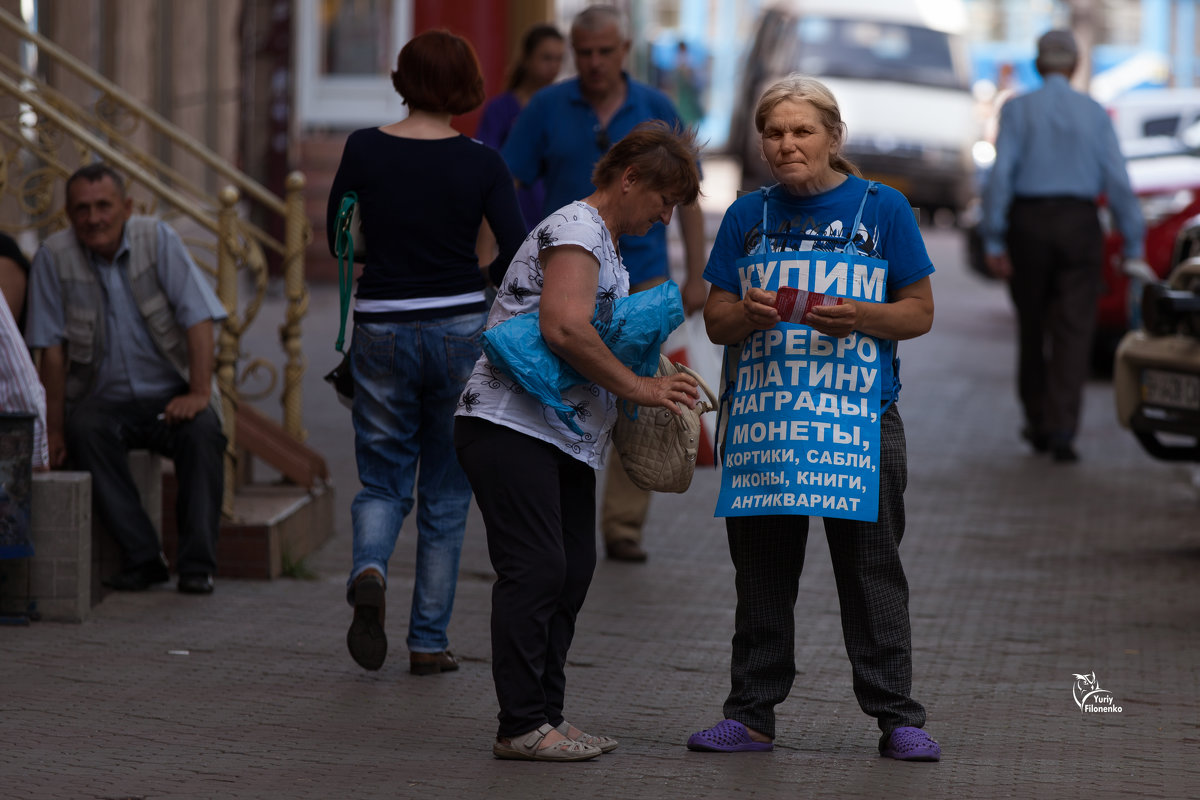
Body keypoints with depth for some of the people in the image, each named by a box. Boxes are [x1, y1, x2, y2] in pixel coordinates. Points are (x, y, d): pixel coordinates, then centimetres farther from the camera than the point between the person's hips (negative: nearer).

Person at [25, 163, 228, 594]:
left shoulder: (157, 239, -7)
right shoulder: (55, 256, -7)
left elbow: (198, 317, -9)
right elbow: (52, 348, -5)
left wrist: (200, 393, -19)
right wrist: (54, 429, -9)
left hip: (170, 395, 0)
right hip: (105, 399, 0)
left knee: (202, 430, -30)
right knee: (84, 430, -32)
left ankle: (197, 565, -23)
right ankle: (142, 558, -27)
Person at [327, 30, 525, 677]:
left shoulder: (364, 150, -5)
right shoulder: (480, 163, -7)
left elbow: (338, 240, 5)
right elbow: (517, 255, -9)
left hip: (381, 329, 0)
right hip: (459, 328, 0)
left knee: (383, 480, 13)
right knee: (446, 492, 12)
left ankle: (369, 570, -19)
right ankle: (429, 642, 12)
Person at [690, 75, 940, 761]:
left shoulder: (882, 208, 3)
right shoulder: (748, 216, 11)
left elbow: (919, 312, 3)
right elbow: (716, 321, 11)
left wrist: (858, 317, -16)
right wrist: (749, 313, -12)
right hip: (760, 415, 3)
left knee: (871, 569, -1)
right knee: (762, 571, 5)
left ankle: (897, 716, 4)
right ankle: (753, 715, 11)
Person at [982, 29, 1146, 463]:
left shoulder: (1017, 110, -2)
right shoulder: (1094, 113, 2)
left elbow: (1000, 175, -10)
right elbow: (1118, 182, -1)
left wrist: (993, 241, -8)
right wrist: (1133, 248, 2)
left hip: (1028, 221, 0)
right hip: (1080, 223, 0)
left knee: (1032, 329, 14)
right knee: (1073, 331, -2)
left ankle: (1038, 425, 23)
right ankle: (1062, 430, -15)